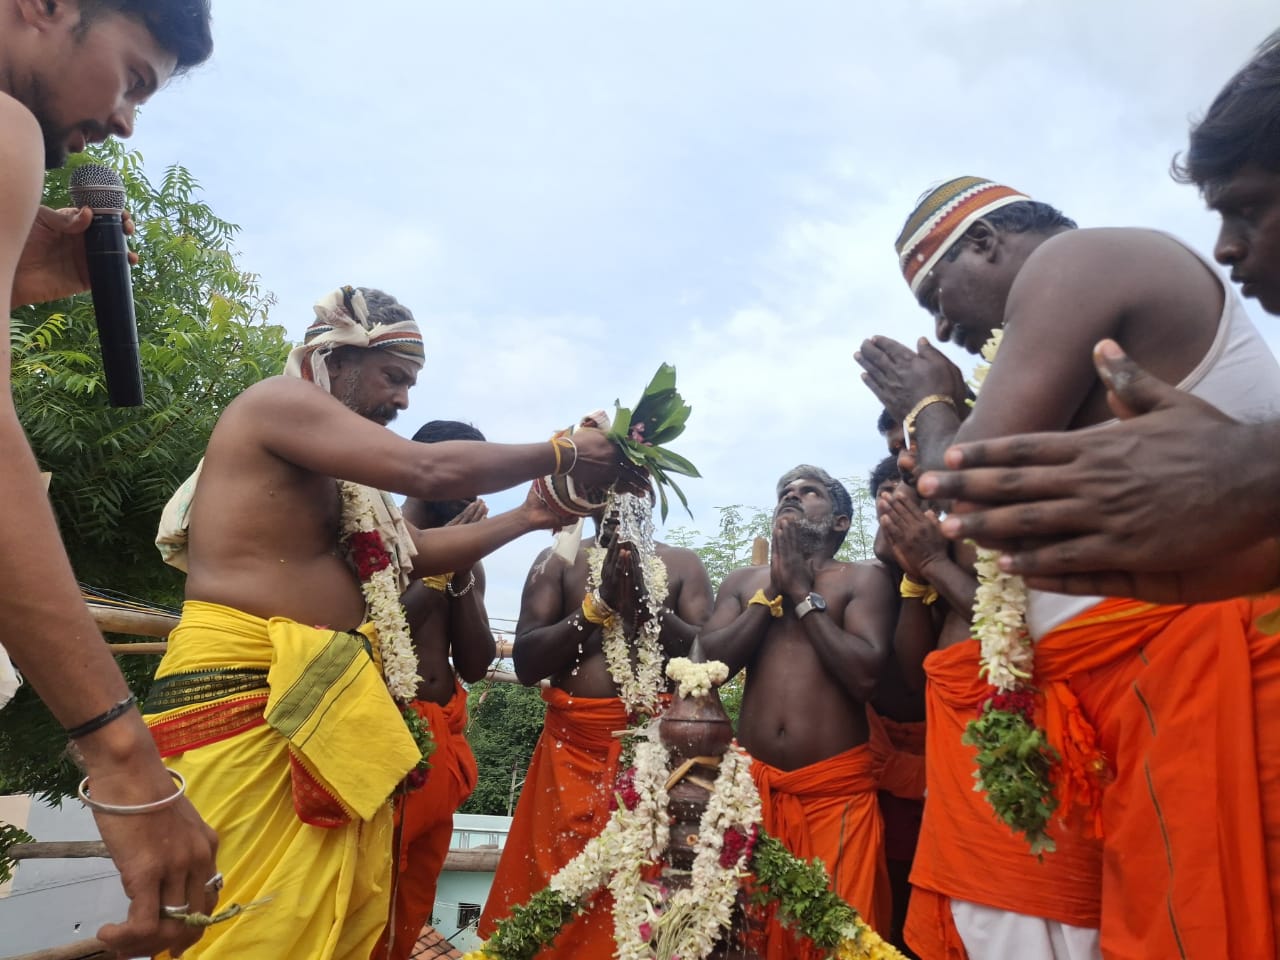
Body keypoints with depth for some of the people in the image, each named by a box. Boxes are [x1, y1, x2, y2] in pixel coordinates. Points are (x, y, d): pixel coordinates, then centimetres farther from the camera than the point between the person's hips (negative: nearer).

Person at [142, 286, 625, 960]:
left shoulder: (331, 471, 23)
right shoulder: (278, 400, -6)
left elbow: (414, 553, 21)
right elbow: (431, 471, -16)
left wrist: (527, 517, 15)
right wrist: (561, 454, -5)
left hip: (322, 708, 9)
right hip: (246, 696, -9)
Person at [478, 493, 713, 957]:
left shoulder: (683, 564, 8)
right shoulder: (558, 561, 7)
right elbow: (525, 663, -2)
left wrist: (642, 597, -13)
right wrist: (599, 602, -11)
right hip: (573, 750, 1)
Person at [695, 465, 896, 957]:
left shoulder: (863, 579, 2)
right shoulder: (743, 581, 13)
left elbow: (866, 676, -14)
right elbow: (709, 663, -2)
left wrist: (802, 591, -9)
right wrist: (773, 590, -5)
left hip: (837, 789, -3)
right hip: (753, 783, 3)